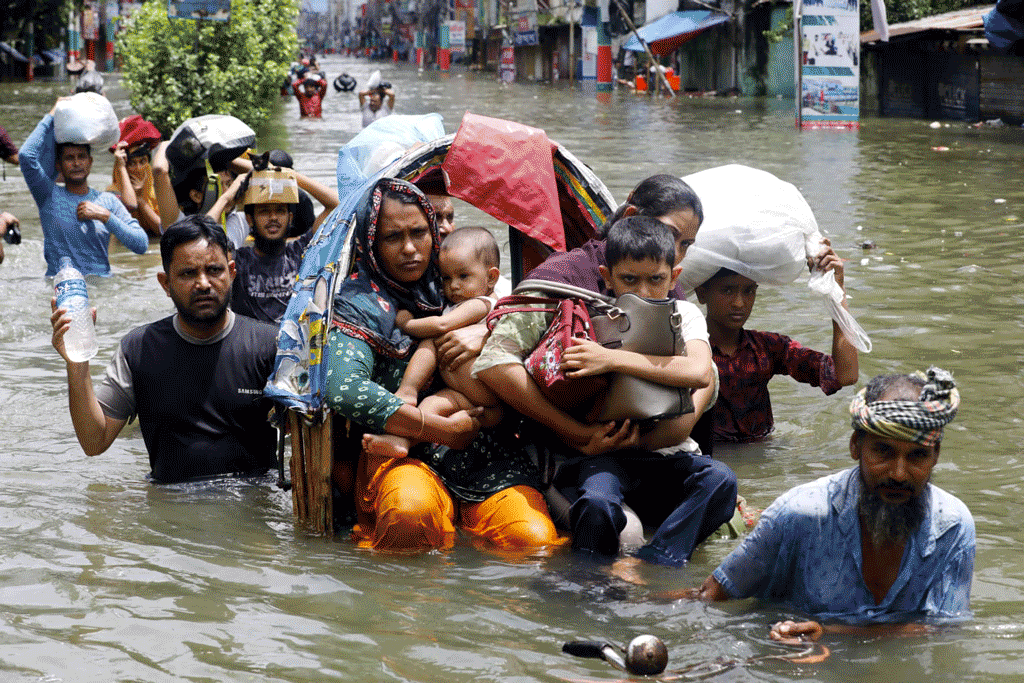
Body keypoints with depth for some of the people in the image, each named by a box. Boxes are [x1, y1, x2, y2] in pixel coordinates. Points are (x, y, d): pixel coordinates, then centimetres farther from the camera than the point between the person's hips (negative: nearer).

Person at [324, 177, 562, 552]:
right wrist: (446, 430, -16)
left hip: (489, 454, 3)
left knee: (535, 539, -26)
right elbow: (343, 389, -17)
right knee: (411, 508, -39)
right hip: (405, 455, -3)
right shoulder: (360, 303, 1)